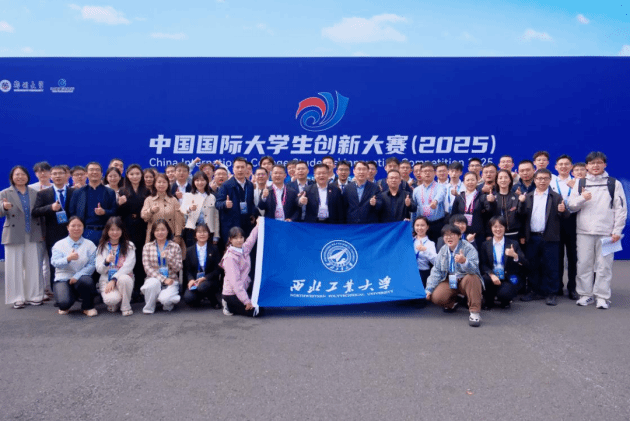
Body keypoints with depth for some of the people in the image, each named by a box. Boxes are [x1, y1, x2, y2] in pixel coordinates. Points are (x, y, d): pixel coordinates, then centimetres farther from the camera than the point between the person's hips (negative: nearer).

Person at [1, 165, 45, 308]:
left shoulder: (34, 193, 11)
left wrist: (42, 233, 7)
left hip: (33, 236, 2)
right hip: (14, 236, -2)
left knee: (34, 267, 5)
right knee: (15, 267, 1)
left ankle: (34, 296, 14)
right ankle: (17, 298, 9)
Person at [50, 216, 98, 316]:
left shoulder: (89, 245, 5)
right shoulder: (59, 245, 6)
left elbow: (92, 265, -6)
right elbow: (55, 263, -9)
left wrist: (77, 276, -19)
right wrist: (68, 259, -30)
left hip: (82, 277, 0)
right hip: (63, 278, 0)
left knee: (86, 281, -38)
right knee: (64, 302, -29)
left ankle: (88, 307, -7)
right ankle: (65, 307, 14)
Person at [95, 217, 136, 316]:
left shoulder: (129, 246, 3)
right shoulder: (102, 247, 8)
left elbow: (128, 266, -8)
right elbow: (99, 270, 1)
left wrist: (114, 279, -19)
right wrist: (106, 262, -22)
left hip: (124, 277, 0)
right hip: (106, 279, 1)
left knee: (124, 279, -38)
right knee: (111, 299, -31)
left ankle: (126, 307, -14)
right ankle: (113, 303, 9)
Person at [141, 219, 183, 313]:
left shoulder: (175, 247, 5)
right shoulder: (147, 246, 5)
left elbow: (178, 268, 1)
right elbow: (147, 267, -3)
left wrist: (168, 257, -17)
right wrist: (163, 279, -15)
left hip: (171, 281, -1)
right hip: (154, 278, 1)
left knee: (164, 299, -30)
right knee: (153, 283, -36)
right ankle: (148, 308, -9)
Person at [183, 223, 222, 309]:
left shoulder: (214, 249, 4)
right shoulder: (190, 250, 10)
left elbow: (217, 270, -3)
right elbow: (188, 270, 8)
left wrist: (205, 278, -18)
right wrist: (191, 280, -15)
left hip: (210, 280, -2)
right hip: (194, 281, 2)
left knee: (202, 286, -37)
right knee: (188, 298, -28)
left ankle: (214, 301, -4)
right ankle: (197, 299, 10)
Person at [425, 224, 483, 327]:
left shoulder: (468, 248, -13)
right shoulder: (443, 251, 4)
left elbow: (474, 269, -28)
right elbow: (436, 271, 7)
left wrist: (464, 261, -51)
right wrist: (429, 289, -3)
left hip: (465, 281, -4)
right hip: (449, 282, 4)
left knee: (471, 278, -38)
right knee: (436, 297, -22)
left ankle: (475, 312, -28)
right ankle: (453, 302, 13)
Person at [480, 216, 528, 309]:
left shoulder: (513, 244, 6)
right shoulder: (485, 245, 9)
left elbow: (525, 265, -3)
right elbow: (482, 265, -1)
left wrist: (515, 255, -24)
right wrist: (491, 275, -21)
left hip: (508, 280, -1)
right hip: (491, 278, 1)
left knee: (504, 294, -33)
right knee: (483, 280, -33)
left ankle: (505, 301, 9)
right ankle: (489, 301, 0)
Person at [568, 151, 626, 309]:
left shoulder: (614, 183, 5)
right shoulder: (580, 183, 11)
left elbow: (621, 209, 3)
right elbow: (571, 206, 8)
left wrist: (617, 231, -4)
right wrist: (582, 198, -12)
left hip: (606, 232, -2)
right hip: (584, 231, 2)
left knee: (604, 265, 0)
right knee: (584, 264, 4)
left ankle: (602, 296, 9)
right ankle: (586, 294, 14)